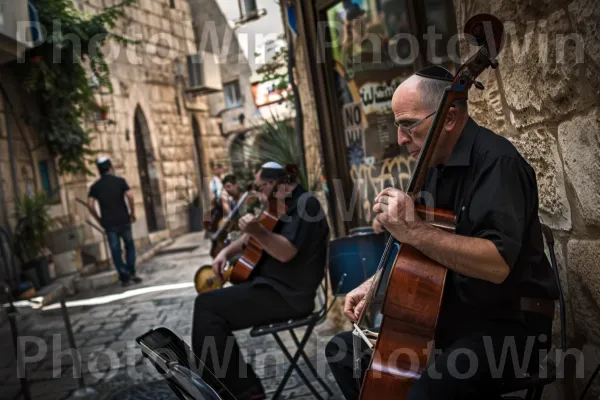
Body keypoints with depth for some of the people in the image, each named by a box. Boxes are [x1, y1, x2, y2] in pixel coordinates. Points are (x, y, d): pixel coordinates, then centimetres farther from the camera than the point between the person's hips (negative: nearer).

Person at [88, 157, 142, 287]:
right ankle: (131, 272, 7)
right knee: (129, 246, 15)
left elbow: (90, 205, -5)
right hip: (123, 220, -1)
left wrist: (99, 219, 6)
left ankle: (124, 277, 6)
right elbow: (130, 196, -13)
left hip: (108, 223, 1)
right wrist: (132, 213, -3)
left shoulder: (95, 186, 5)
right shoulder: (120, 181, -1)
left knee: (115, 250, 7)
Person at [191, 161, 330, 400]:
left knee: (207, 305, -14)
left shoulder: (305, 204, -14)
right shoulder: (282, 206, 17)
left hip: (288, 295, -11)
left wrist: (258, 231, -36)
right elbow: (251, 239, 24)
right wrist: (227, 252, 7)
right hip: (272, 286, 11)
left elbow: (286, 252, -25)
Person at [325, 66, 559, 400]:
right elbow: (419, 252, 21)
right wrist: (377, 283, 7)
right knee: (345, 350, 10)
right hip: (450, 316, 9)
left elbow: (498, 264, -31)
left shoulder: (496, 161, -18)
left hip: (507, 325, -9)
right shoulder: (436, 166, 10)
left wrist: (413, 231, -34)